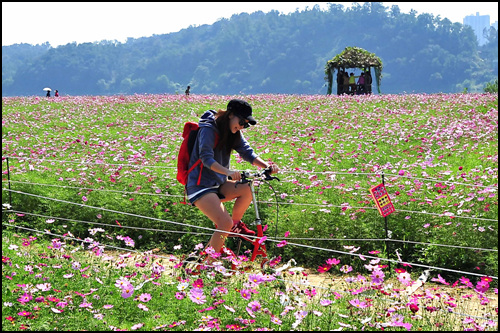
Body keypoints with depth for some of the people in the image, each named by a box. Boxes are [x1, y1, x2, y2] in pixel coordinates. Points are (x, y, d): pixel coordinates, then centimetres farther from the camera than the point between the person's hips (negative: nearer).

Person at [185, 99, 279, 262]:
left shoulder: (234, 133, 9)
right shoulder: (208, 130, -16)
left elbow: (247, 152, -2)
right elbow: (206, 158, -29)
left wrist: (265, 165, -22)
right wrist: (228, 172, -47)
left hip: (218, 184, 8)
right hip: (200, 186, -8)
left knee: (247, 188, -16)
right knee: (225, 223, -24)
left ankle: (235, 224, 5)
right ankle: (209, 264, -13)